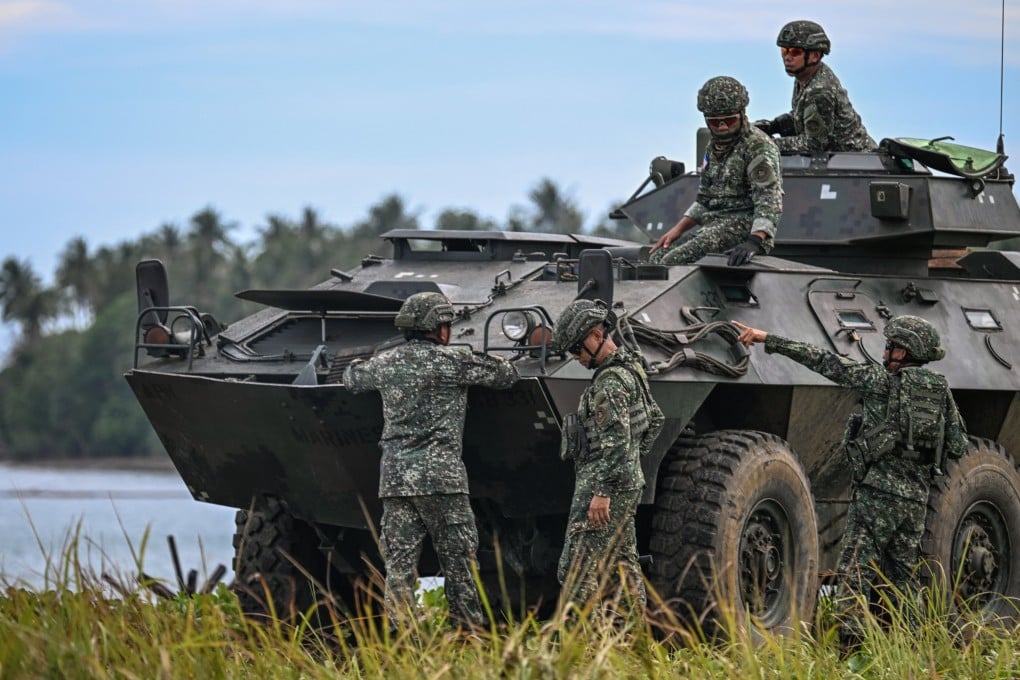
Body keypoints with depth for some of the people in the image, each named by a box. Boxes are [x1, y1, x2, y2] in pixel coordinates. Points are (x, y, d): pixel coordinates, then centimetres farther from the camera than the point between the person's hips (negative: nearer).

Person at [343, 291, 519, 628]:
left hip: (394, 477, 5)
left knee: (399, 563, 4)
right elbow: (506, 375, 2)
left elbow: (351, 377, 30)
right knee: (458, 562, 2)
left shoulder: (386, 363, 11)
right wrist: (481, 361, 23)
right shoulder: (451, 360, -4)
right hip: (439, 474, -5)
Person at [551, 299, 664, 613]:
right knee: (623, 565, 12)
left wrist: (602, 491, -27)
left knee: (577, 573, -13)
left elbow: (616, 441, -24)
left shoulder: (610, 382, -16)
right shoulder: (631, 368, 15)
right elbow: (655, 419, 27)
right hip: (627, 483, 11)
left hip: (603, 483, -11)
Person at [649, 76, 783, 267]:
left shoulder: (758, 147, -10)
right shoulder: (715, 146, 18)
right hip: (713, 226, 9)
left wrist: (755, 241, -37)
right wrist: (677, 230, 14)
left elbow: (769, 200, -22)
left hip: (743, 225, -9)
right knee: (657, 257, -5)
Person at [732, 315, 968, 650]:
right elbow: (959, 446, 13)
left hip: (877, 491, -6)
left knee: (854, 572, -9)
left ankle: (850, 643, -21)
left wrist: (769, 339, -4)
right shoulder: (940, 390, 10)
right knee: (901, 579, 15)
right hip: (916, 499, 6)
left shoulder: (883, 381, -5)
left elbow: (826, 363, -6)